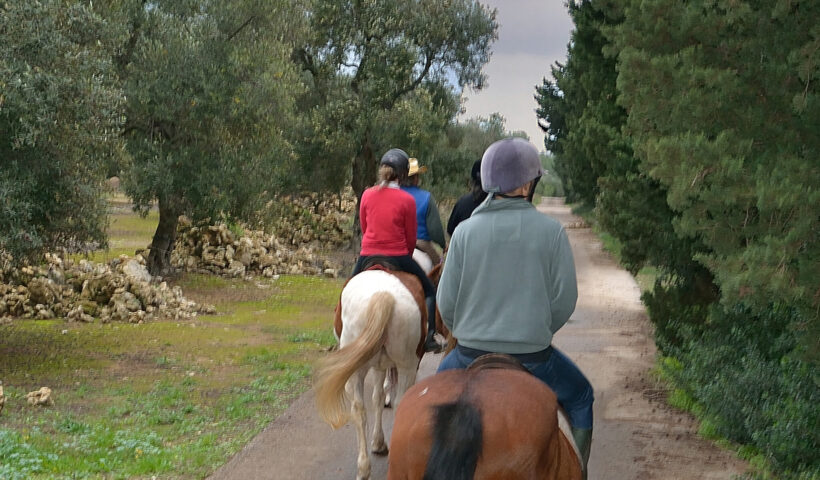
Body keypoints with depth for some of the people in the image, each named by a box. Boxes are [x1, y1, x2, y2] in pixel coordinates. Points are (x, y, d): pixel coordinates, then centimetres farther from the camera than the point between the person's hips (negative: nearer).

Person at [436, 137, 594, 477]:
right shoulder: (551, 232, -9)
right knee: (580, 398, 27)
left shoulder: (465, 231, -6)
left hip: (472, 355, 1)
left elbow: (446, 302, -2)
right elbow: (565, 299, -6)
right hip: (534, 356, -1)